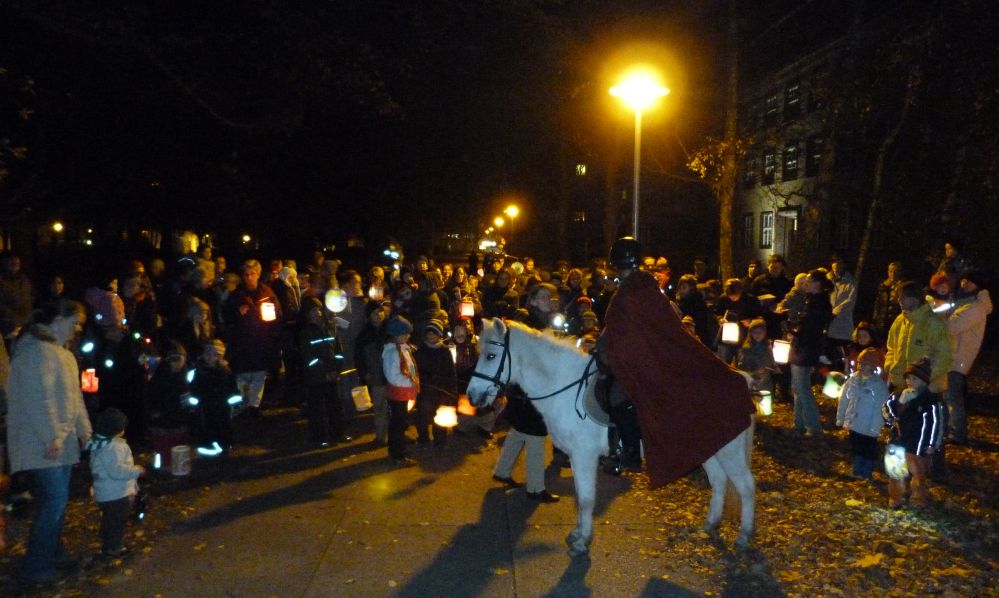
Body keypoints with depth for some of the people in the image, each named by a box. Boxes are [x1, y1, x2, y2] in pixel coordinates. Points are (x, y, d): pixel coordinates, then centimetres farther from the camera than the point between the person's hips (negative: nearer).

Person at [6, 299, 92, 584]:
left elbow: (73, 395, 20)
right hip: (43, 442, -10)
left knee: (57, 498, 15)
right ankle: (36, 566, 1)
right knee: (54, 499, -10)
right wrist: (50, 437, -22)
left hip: (62, 438, 10)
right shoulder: (36, 349, -16)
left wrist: (84, 430, 17)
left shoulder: (61, 350, 16)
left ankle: (53, 552, 28)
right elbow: (38, 397, -22)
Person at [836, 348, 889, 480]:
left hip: (868, 427, -5)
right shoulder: (854, 379, -4)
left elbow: (880, 408, -18)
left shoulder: (879, 384, -19)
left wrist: (875, 428, -19)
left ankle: (867, 474, 30)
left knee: (868, 450, 13)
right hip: (854, 424, 5)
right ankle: (857, 472, 35)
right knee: (856, 448, 20)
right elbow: (844, 399, 3)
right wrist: (841, 419, 5)